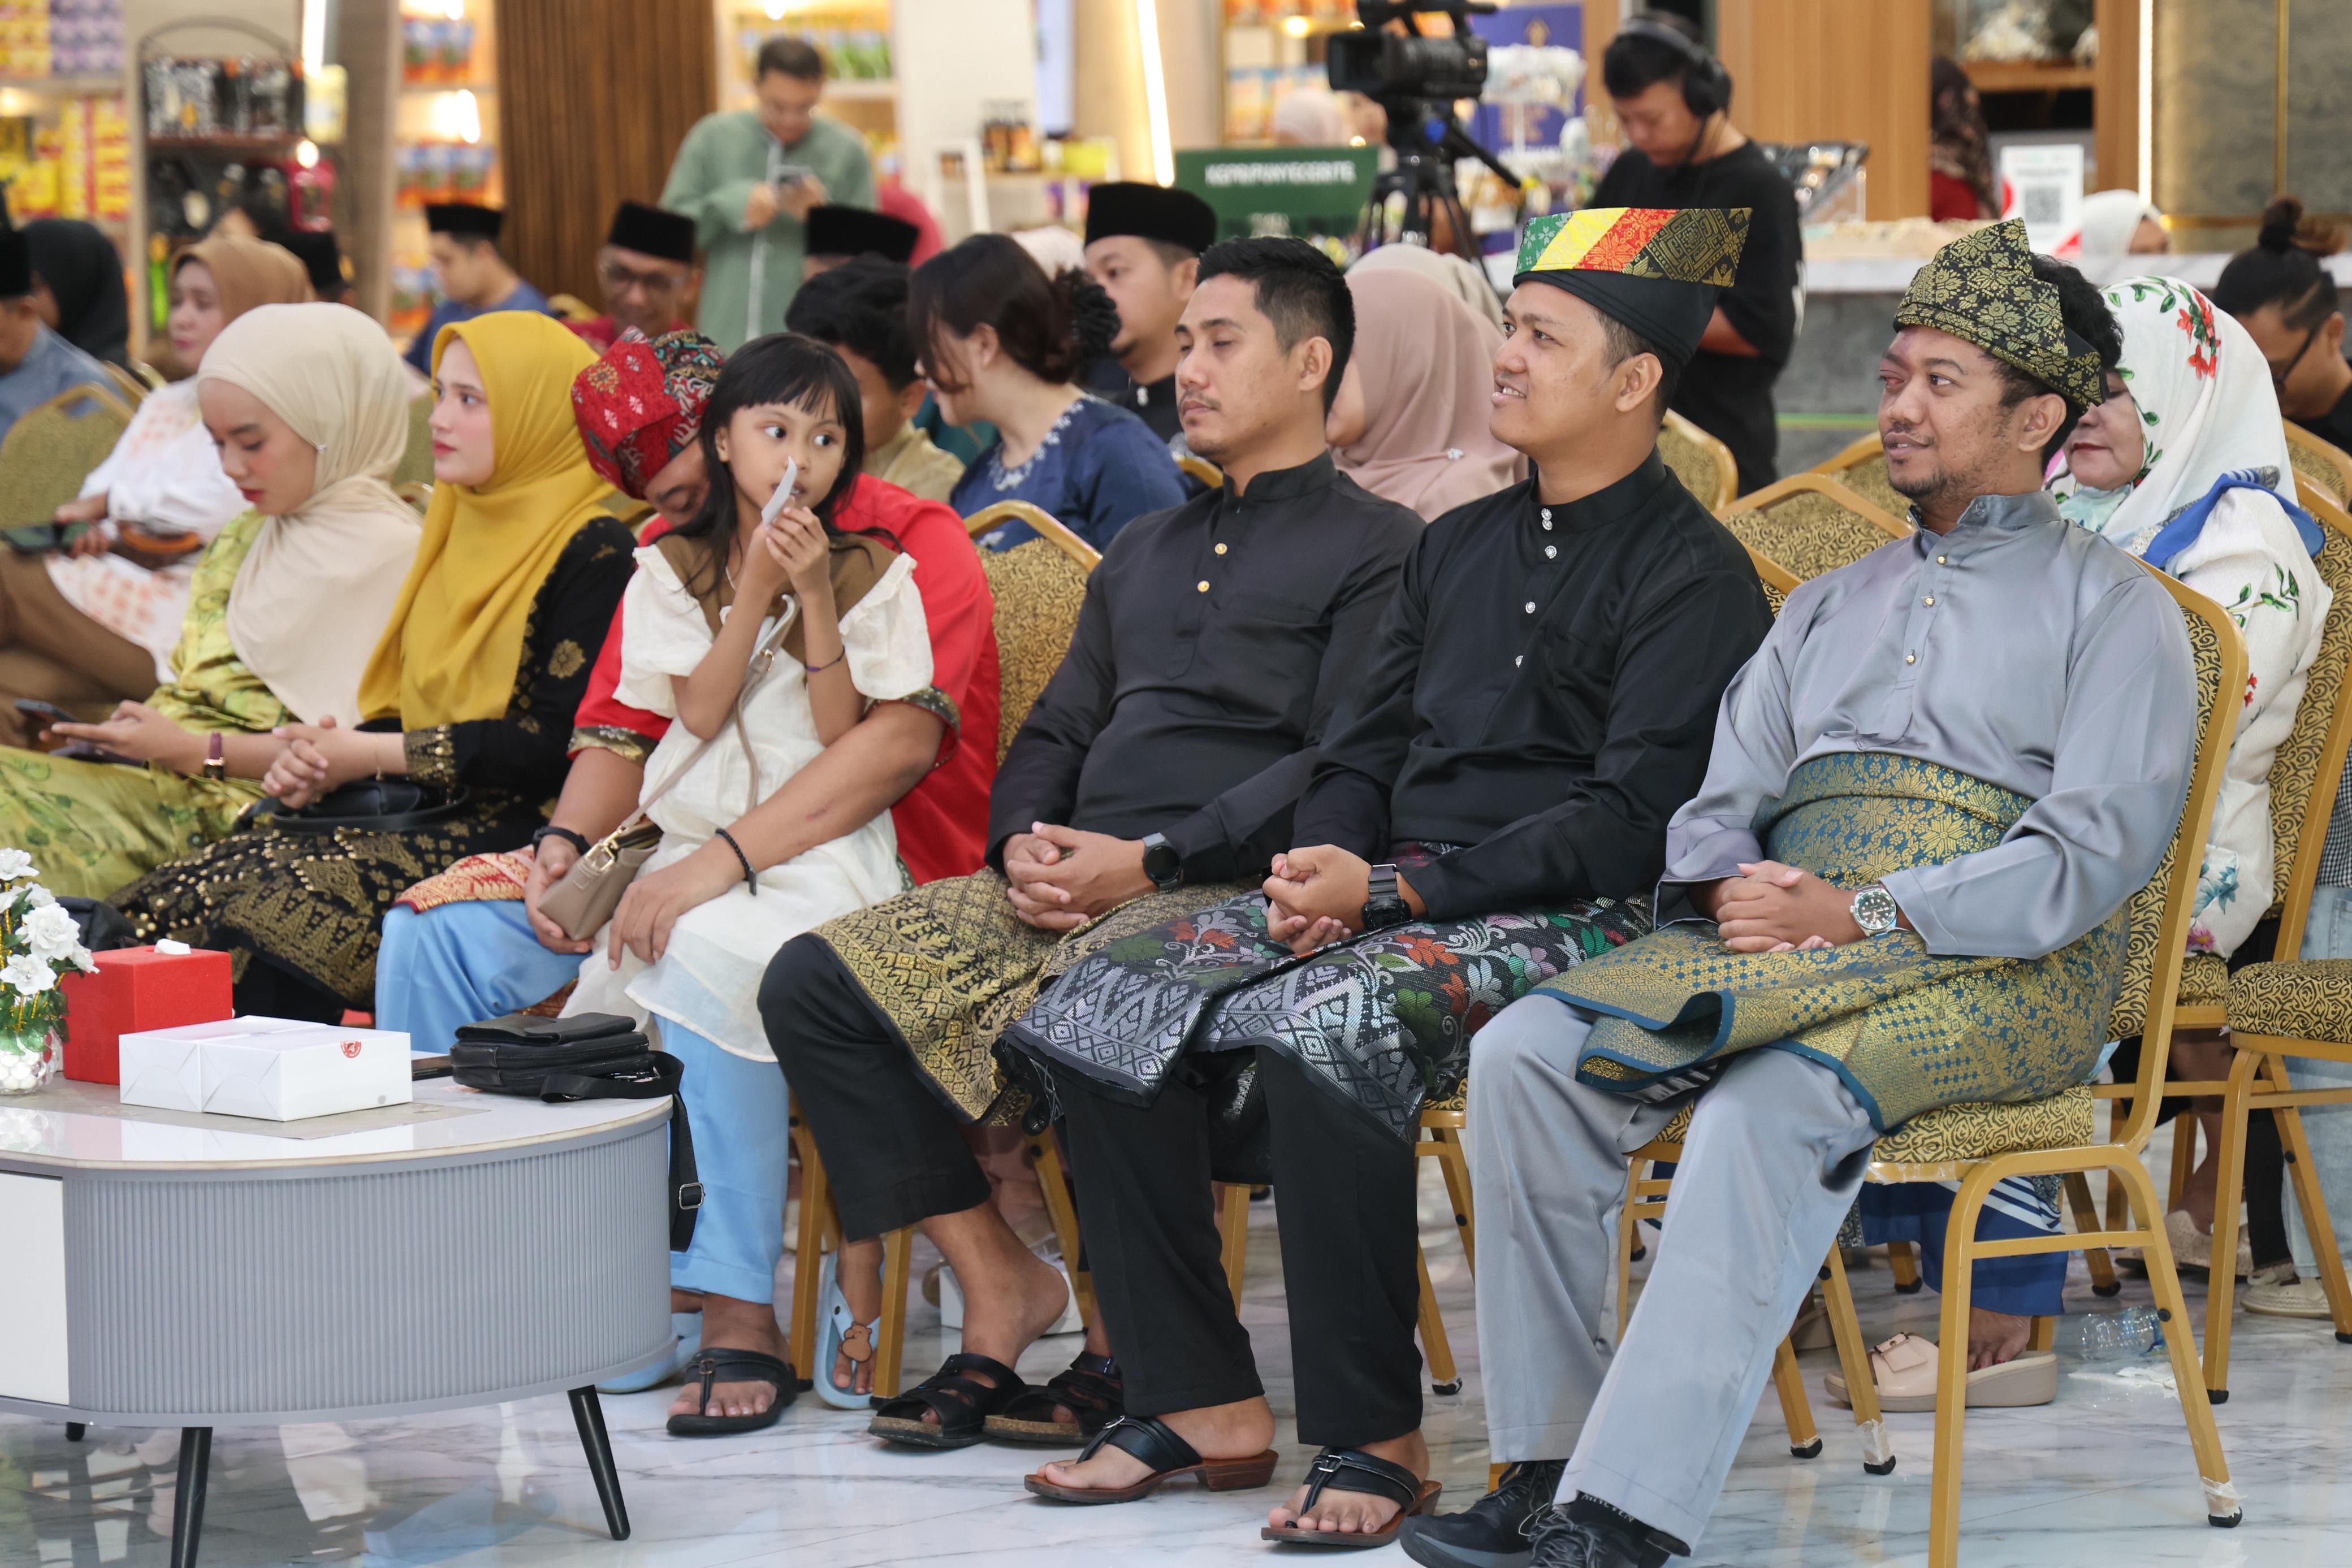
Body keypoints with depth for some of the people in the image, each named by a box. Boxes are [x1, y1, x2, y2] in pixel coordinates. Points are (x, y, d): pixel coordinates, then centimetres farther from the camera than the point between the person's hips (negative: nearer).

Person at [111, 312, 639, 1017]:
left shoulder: (594, 553, -7)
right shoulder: (459, 528, 20)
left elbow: (557, 744, -14)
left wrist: (370, 755, -10)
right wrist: (321, 760, -1)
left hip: (510, 828, -8)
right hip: (418, 811, 8)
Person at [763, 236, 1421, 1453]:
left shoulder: (1372, 549, 4)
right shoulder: (1143, 552, 29)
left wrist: (1149, 860, -16)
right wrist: (1024, 843, 2)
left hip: (1230, 888, -7)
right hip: (1070, 883, 8)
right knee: (812, 983, -11)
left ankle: (1121, 1343, -16)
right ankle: (998, 1282, -8)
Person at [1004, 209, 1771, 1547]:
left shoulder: (1692, 574, -6)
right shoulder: (1462, 545, 20)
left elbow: (1632, 822, -14)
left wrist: (1395, 891, -18)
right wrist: (1321, 869, -2)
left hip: (1569, 922, -8)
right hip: (1384, 897, 8)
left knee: (1317, 1028, -36)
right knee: (1093, 1015, -9)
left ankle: (1375, 1438, -27)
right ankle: (1200, 1396, -4)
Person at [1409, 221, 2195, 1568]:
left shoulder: (2114, 607, 8)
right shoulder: (1833, 605, 29)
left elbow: (2092, 856, -6)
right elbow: (1719, 802, 21)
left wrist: (1860, 919, -15)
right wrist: (1731, 885, -5)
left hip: (1999, 970, -6)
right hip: (1784, 939, 6)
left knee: (1768, 1114, -36)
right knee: (1525, 1054, -20)